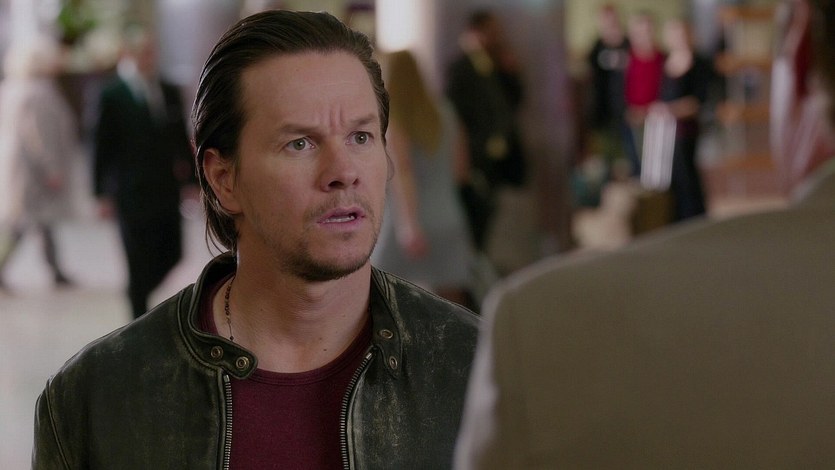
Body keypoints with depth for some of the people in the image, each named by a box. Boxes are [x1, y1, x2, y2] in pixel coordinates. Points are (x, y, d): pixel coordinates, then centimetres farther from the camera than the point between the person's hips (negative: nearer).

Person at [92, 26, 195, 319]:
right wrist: (102, 194, -9)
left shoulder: (170, 92, 10)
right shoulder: (112, 95, -5)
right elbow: (102, 147, -6)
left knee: (171, 256, 5)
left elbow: (182, 141, 15)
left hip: (168, 193, 5)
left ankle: (139, 294, 30)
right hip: (133, 197, -5)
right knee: (140, 264, -1)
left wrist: (192, 179, 8)